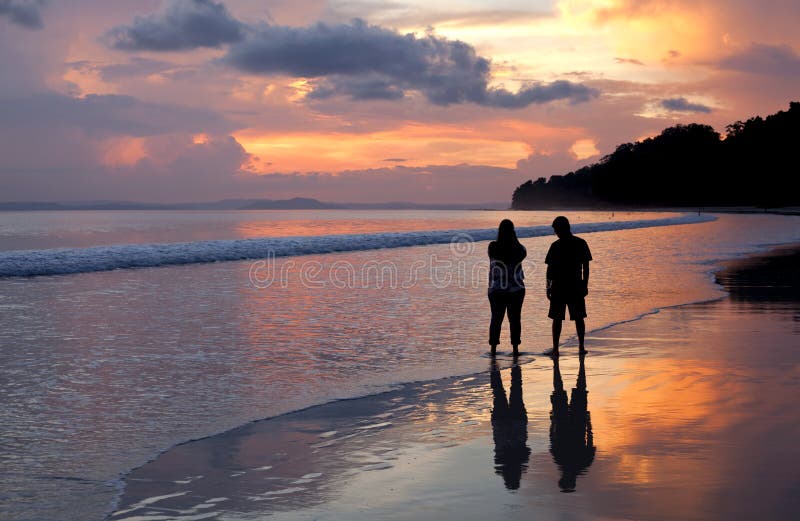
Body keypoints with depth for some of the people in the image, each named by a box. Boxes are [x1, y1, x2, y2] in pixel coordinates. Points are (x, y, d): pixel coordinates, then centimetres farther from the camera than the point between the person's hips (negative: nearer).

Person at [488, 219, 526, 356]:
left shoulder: (493, 247, -10)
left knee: (496, 319, 9)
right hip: (516, 289, 0)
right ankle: (515, 348, 9)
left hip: (496, 290, 0)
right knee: (514, 319, 8)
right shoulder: (517, 249, -9)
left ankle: (493, 348, 8)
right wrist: (515, 240, 13)